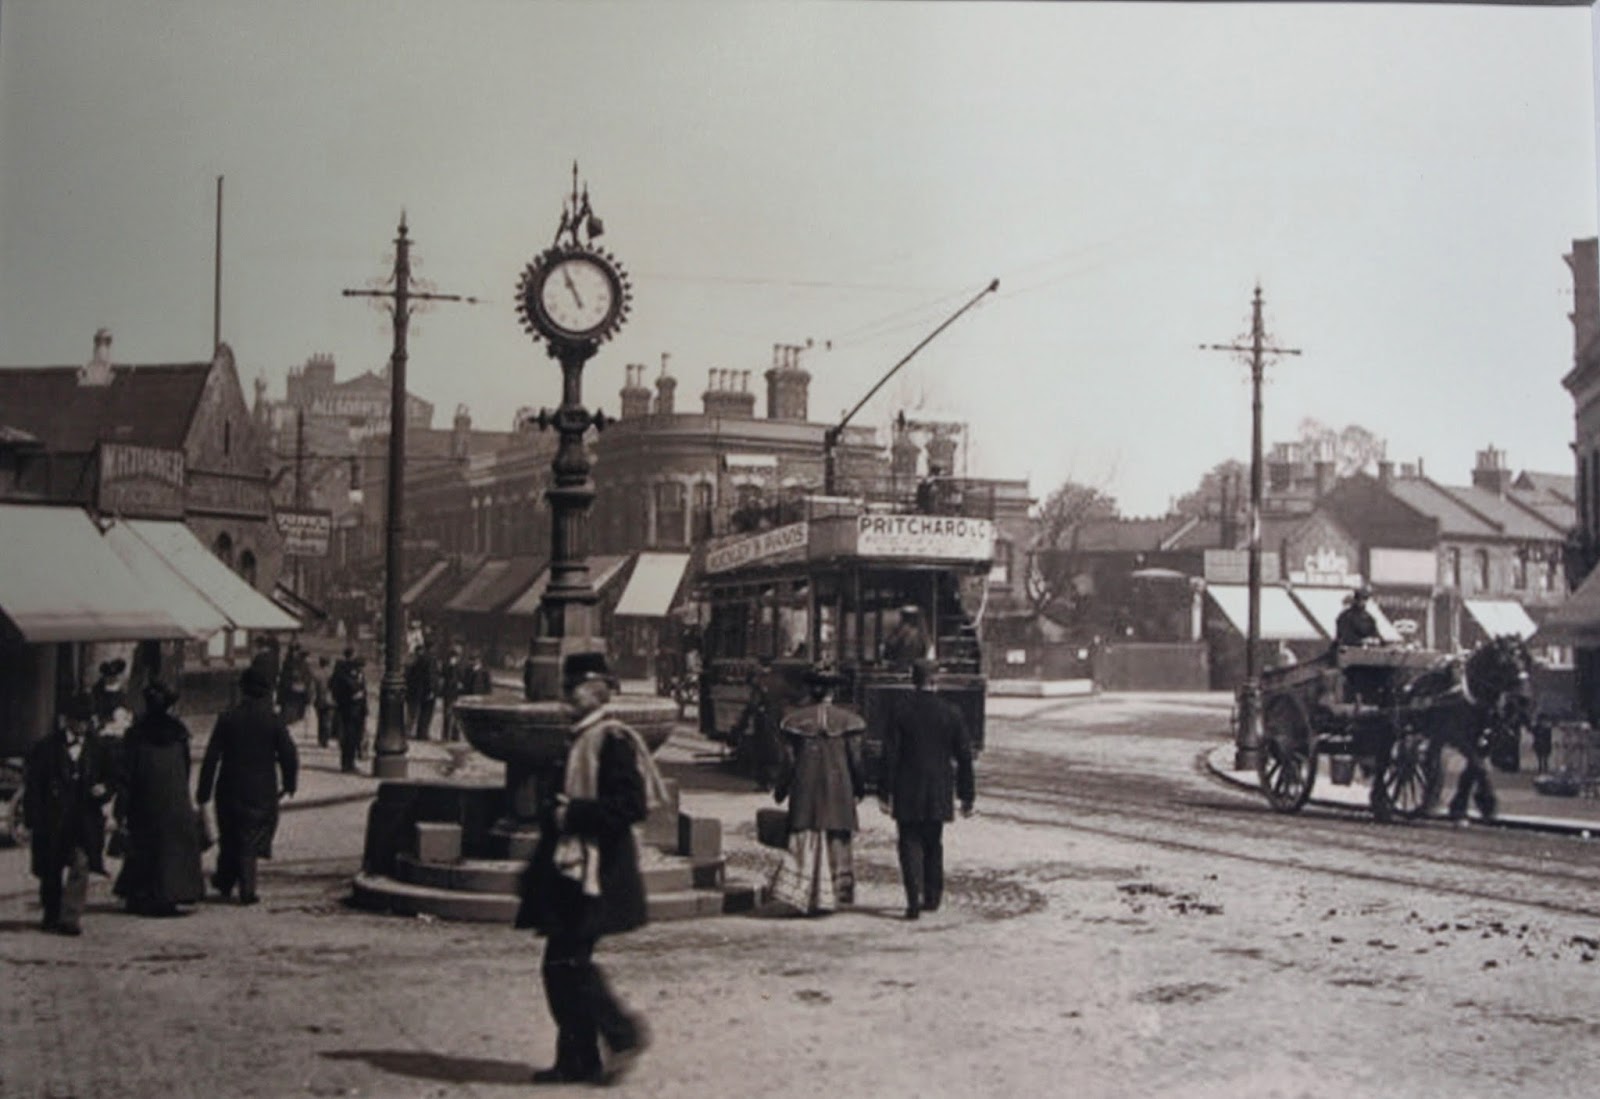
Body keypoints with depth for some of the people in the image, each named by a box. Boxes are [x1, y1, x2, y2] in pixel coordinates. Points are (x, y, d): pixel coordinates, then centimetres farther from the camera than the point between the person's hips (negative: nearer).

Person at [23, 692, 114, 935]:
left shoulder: (97, 748, 7)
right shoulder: (47, 747, -1)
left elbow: (108, 777, 16)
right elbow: (33, 783, -1)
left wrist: (103, 790, -7)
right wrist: (34, 819, -8)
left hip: (86, 821, 0)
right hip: (52, 821, 0)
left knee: (81, 865, -16)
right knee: (51, 872, 10)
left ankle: (71, 919, -16)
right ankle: (51, 916, 28)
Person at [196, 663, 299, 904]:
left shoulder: (227, 720, -4)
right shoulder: (274, 722, -7)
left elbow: (211, 757, -3)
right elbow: (289, 756, -5)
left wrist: (204, 791, 3)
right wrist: (288, 784, 11)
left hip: (229, 790, 1)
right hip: (262, 792, -1)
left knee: (229, 838, 18)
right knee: (251, 839, 6)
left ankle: (224, 882, 28)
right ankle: (246, 891, 2)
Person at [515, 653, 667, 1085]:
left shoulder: (613, 740, -13)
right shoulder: (580, 738, 16)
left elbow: (632, 804, -21)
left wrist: (573, 814, -19)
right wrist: (556, 812, 10)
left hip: (594, 872, -10)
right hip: (569, 869, 10)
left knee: (567, 962, -11)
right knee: (562, 965, 10)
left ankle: (625, 1033, 3)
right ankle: (577, 1061, 16)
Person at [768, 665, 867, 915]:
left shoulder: (796, 719, -2)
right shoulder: (847, 719, -4)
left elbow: (788, 759, -1)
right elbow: (855, 758, -1)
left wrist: (780, 790, 8)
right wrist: (859, 787, 11)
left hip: (805, 789, 0)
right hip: (838, 789, 0)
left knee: (805, 840, 4)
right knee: (836, 841, 11)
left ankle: (801, 895, -7)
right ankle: (828, 896, 13)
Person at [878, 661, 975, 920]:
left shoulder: (899, 712, -8)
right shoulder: (951, 713, -2)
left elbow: (889, 756, -9)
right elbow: (964, 757, 1)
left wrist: (884, 793, -4)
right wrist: (967, 796, 8)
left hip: (907, 793, -2)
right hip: (939, 793, 2)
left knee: (910, 844, 3)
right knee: (933, 845, 17)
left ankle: (914, 901, -8)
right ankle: (932, 898, 24)